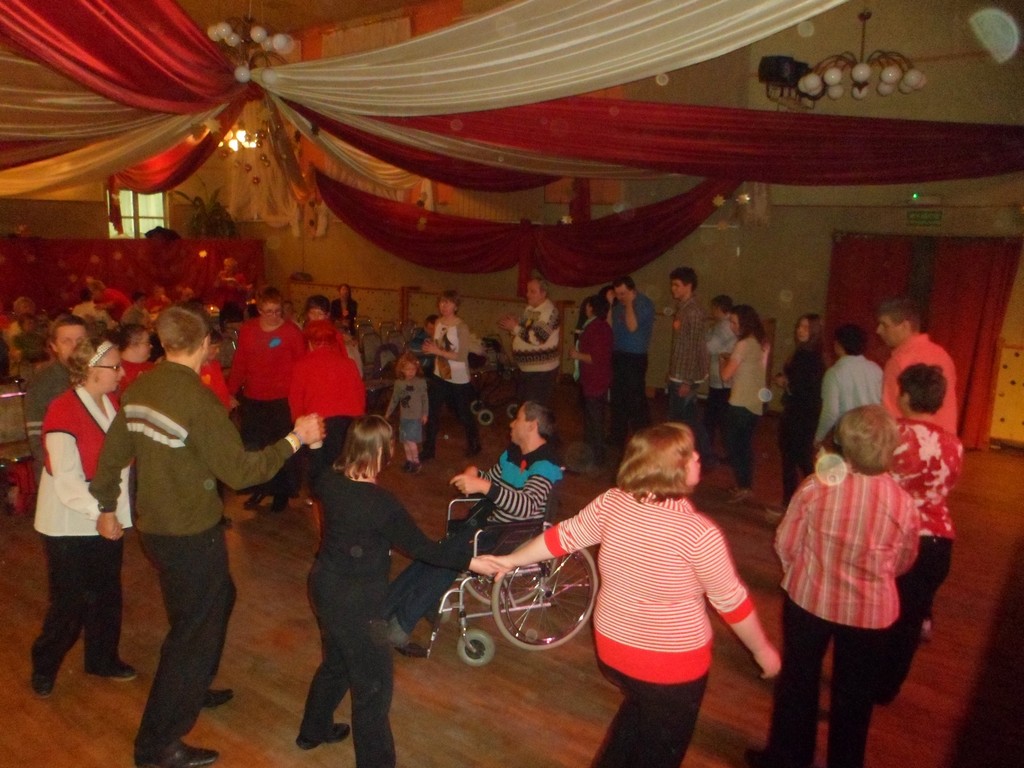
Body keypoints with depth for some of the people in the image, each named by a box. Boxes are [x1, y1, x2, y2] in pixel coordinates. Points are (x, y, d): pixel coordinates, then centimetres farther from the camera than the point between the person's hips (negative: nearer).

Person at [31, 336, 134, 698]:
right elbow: (67, 479, -23)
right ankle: (43, 667, 31)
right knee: (70, 603, 6)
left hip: (109, 517, 6)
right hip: (70, 524, -6)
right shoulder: (63, 411, -20)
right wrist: (99, 513, -30)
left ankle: (103, 659, 35)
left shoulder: (112, 403, 1)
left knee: (106, 596, 16)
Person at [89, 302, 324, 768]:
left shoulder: (139, 389, -1)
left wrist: (107, 507, 23)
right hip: (191, 534, -8)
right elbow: (239, 471, -25)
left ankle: (193, 689, 46)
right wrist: (295, 438, -17)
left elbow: (112, 454, 9)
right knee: (194, 629, 8)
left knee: (218, 597, 28)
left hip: (154, 526, 9)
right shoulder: (197, 399, -25)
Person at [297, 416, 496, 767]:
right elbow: (418, 546, -19)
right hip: (356, 603, -9)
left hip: (325, 585, 9)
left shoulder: (329, 480, -9)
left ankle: (314, 730, 53)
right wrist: (470, 562, -13)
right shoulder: (381, 503, -28)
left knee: (336, 662, 31)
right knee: (373, 685, 9)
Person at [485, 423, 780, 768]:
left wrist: (512, 559, 13)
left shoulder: (611, 503, -13)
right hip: (673, 663, -5)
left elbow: (563, 535, -2)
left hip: (613, 648, 5)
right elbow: (731, 600, -15)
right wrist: (763, 650, 2)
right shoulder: (699, 532, -26)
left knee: (639, 708, 35)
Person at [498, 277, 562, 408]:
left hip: (541, 370, -9)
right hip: (525, 367, 9)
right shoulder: (530, 308, 9)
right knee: (524, 403, 22)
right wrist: (512, 325, -3)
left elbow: (536, 338, -28)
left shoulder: (550, 311, -20)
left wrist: (515, 327, -20)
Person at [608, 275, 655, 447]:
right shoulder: (619, 304, 10)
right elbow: (609, 325, 9)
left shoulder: (644, 304, -11)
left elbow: (632, 326, -22)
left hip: (635, 358, -7)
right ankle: (617, 437, 27)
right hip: (618, 356, 7)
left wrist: (629, 303, -17)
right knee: (617, 399, 14)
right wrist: (609, 304, 3)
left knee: (635, 400, -5)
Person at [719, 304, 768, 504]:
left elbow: (726, 375, -14)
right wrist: (731, 360, 16)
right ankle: (747, 487, 20)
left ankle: (744, 488, 1)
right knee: (745, 446, 15)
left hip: (740, 404, -8)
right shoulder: (762, 344, 10)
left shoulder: (743, 345, -16)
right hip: (755, 404, 8)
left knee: (733, 445, 1)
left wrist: (724, 360, 4)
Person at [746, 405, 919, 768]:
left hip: (809, 598, -1)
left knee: (799, 680, 19)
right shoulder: (903, 502, -17)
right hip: (870, 610, 1)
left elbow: (785, 544, -11)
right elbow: (903, 563, 0)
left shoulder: (816, 487, -21)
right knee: (854, 691, 22)